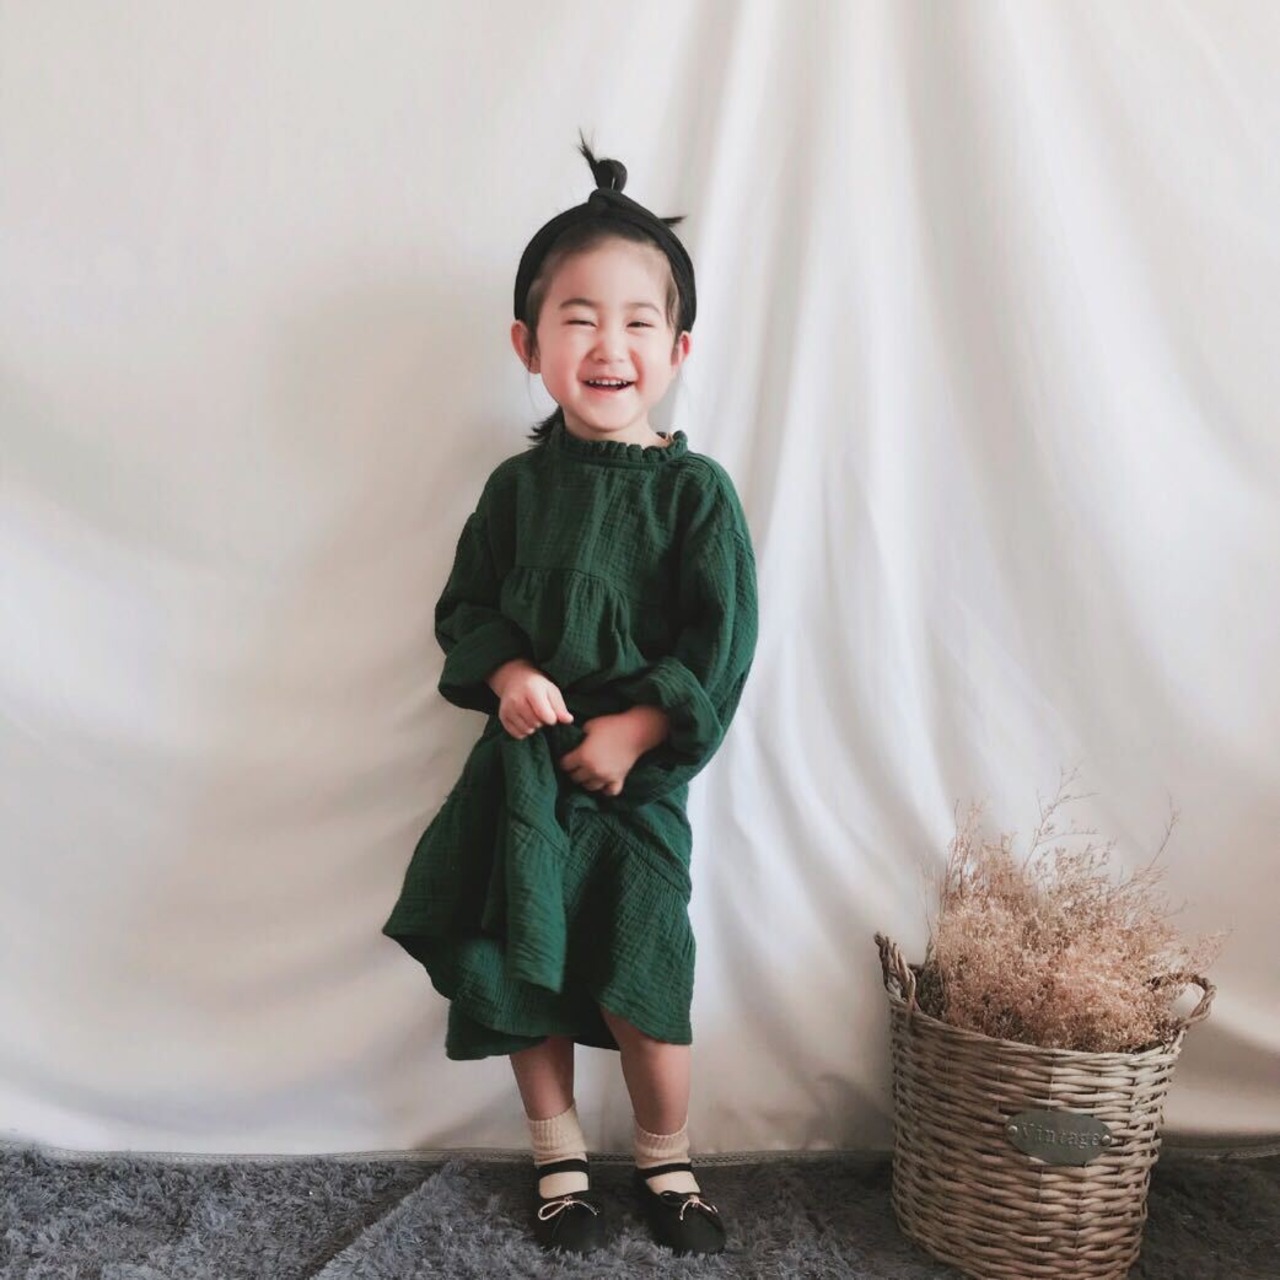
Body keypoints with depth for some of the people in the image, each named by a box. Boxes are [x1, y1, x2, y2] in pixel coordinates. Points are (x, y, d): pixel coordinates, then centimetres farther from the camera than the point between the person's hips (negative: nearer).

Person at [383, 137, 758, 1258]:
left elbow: (721, 643, -10)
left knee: (639, 986, -2)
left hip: (638, 774, -3)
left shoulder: (694, 491, -7)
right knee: (520, 975, 11)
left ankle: (666, 1161, 27)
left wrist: (635, 729, -16)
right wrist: (506, 672, -12)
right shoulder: (519, 484, 2)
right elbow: (467, 603, 8)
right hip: (521, 767, 3)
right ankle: (560, 1156, 34)